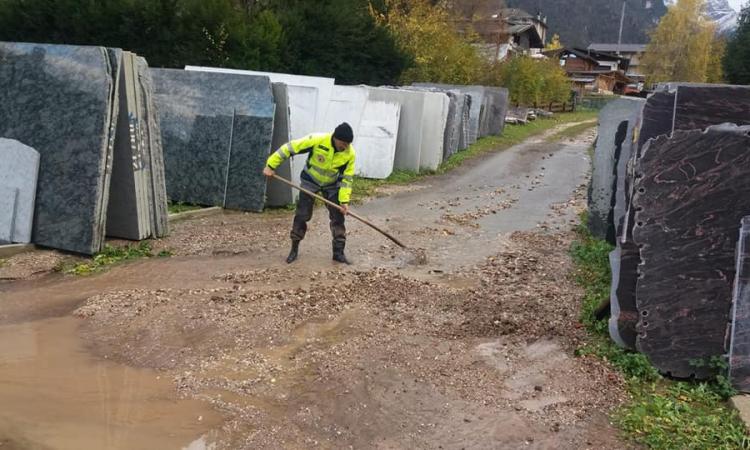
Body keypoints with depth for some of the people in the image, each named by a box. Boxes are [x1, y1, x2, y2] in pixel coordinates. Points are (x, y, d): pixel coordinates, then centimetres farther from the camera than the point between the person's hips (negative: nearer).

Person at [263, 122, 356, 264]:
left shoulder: (350, 153, -22)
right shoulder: (317, 140, -32)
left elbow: (347, 178, -12)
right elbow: (290, 148, -25)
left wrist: (344, 200, -19)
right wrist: (271, 165, -22)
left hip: (332, 185, 2)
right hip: (310, 182, -2)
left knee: (338, 217, -3)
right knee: (302, 215, -1)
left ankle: (339, 252, 8)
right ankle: (294, 249, 16)